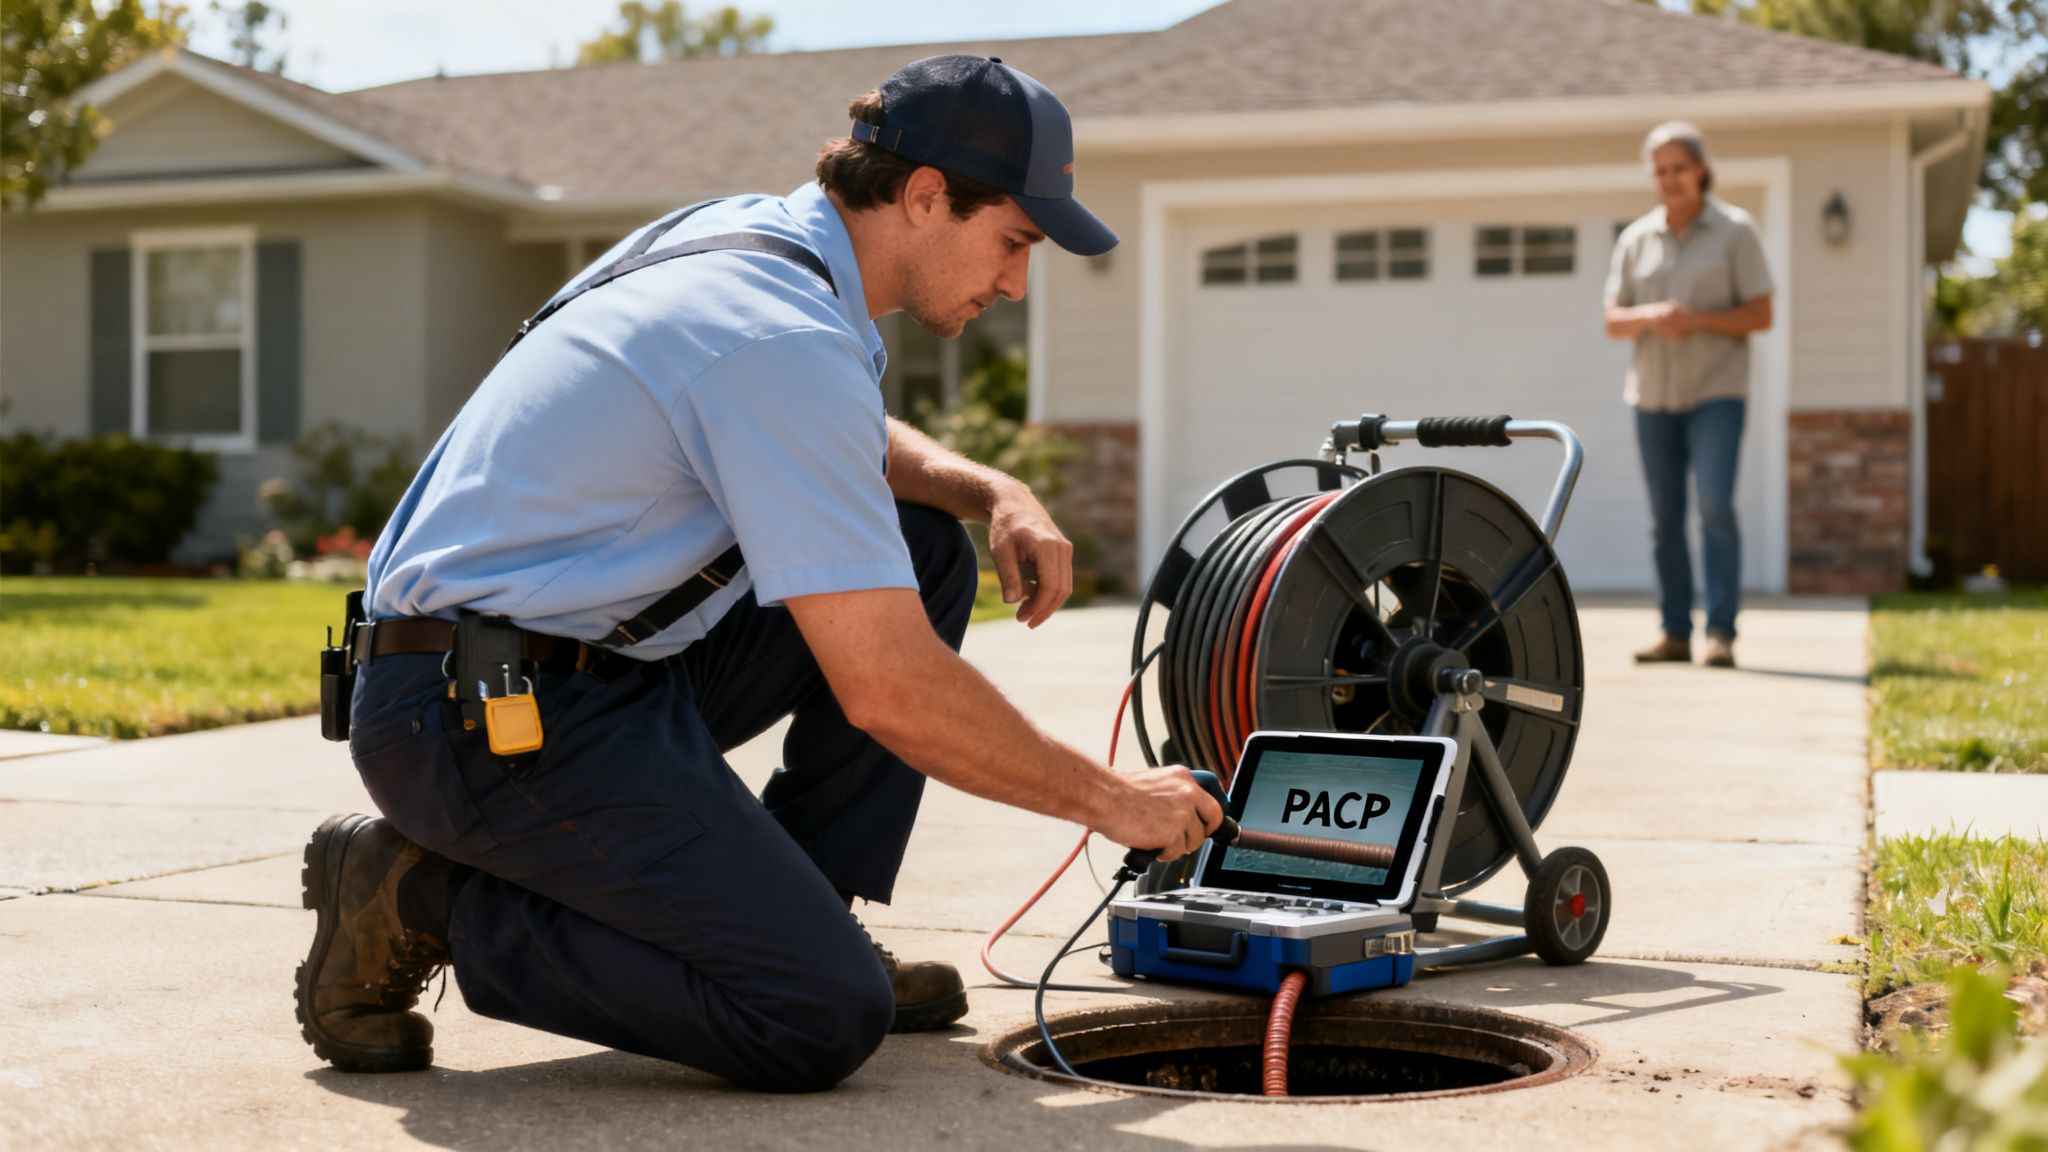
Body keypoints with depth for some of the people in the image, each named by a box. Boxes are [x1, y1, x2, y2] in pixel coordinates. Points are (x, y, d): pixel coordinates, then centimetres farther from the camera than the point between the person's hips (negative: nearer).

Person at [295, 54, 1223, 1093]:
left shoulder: (755, 234, 9)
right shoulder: (788, 337, -22)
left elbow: (855, 450, 31)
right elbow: (888, 690, -24)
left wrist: (995, 491, 9)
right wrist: (1108, 799, -10)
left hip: (594, 663, 10)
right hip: (487, 717, -10)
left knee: (925, 552, 11)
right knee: (826, 1019, -18)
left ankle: (788, 920, 13)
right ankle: (424, 899, -5)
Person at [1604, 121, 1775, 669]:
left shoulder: (1734, 230, -1)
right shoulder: (1636, 239, 9)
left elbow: (1761, 315, -5)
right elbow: (1613, 323, 7)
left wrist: (1695, 319, -19)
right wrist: (1651, 316, -15)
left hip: (1716, 392, -4)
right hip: (1654, 395, 4)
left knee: (1715, 507, -16)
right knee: (1665, 517, 5)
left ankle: (1721, 633, -15)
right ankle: (1675, 633, 11)